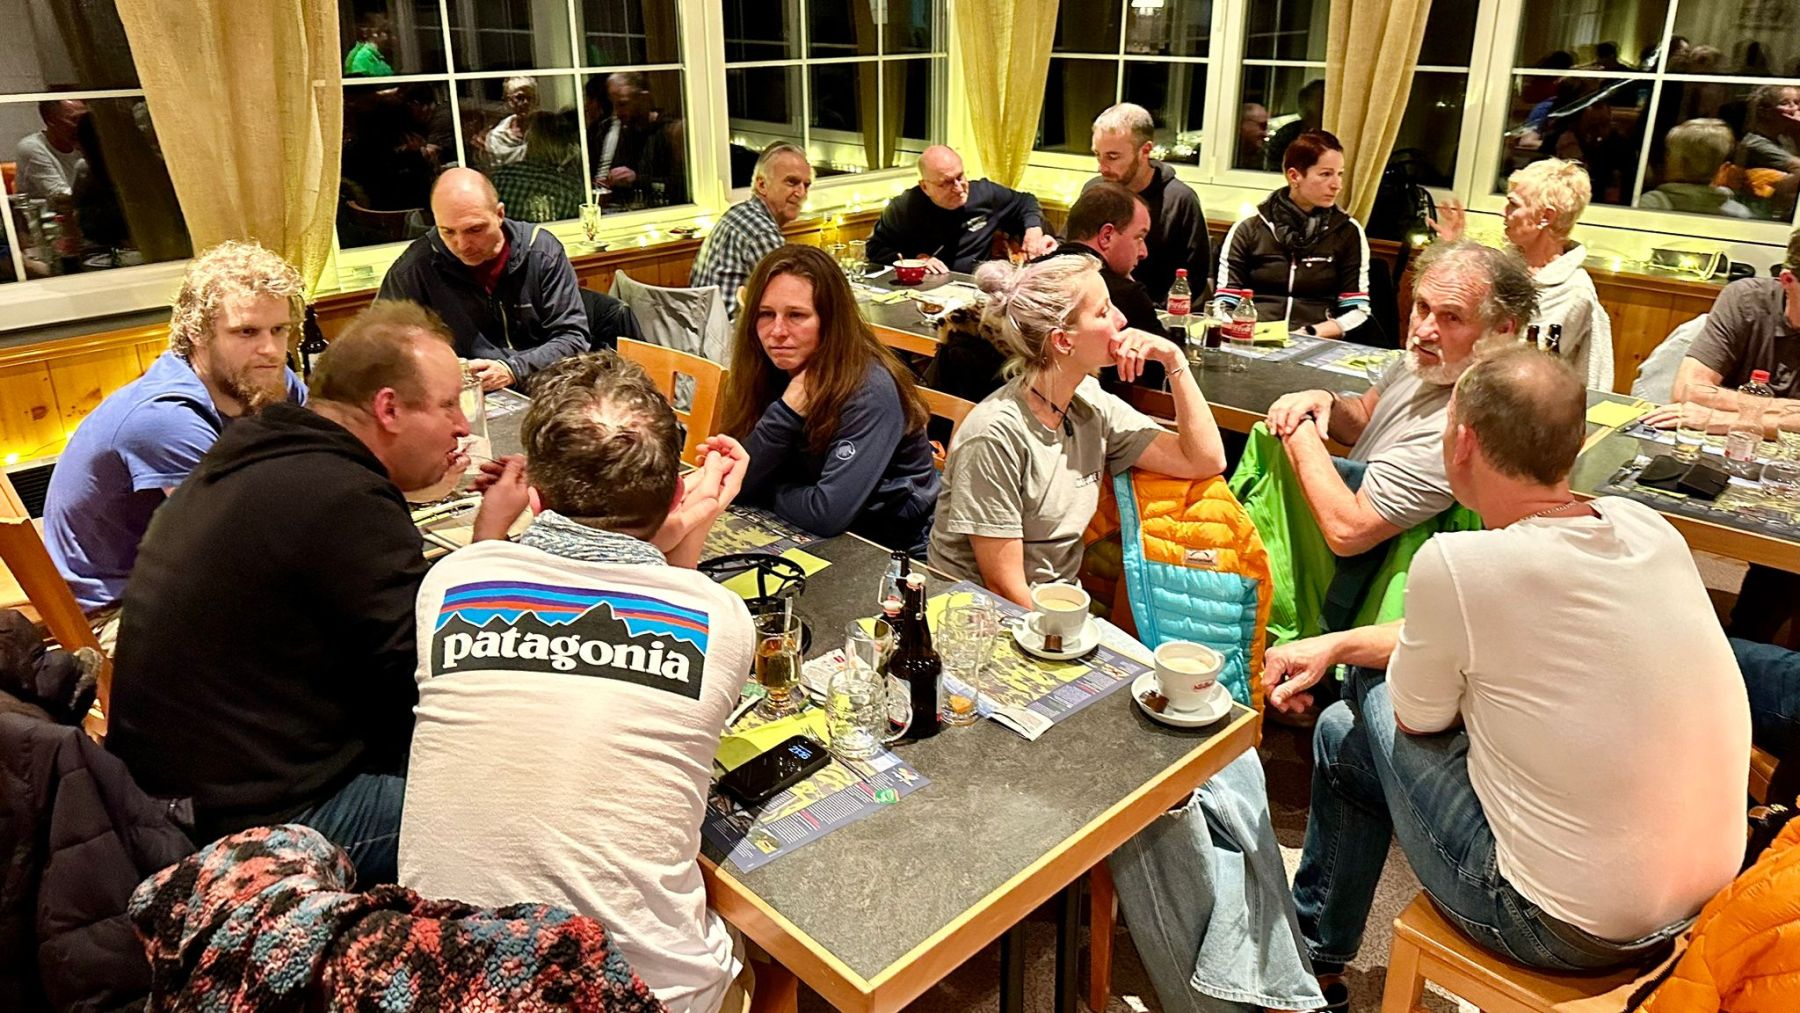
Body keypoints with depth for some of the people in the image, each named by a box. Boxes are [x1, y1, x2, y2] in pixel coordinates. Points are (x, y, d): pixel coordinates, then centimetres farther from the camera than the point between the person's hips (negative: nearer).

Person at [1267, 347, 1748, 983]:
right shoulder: (1646, 526, -3)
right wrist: (1339, 645, 15)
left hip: (1570, 933, -7)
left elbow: (1417, 721, -7)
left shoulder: (1455, 565, -25)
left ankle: (1313, 958, 34)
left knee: (1349, 729, 10)